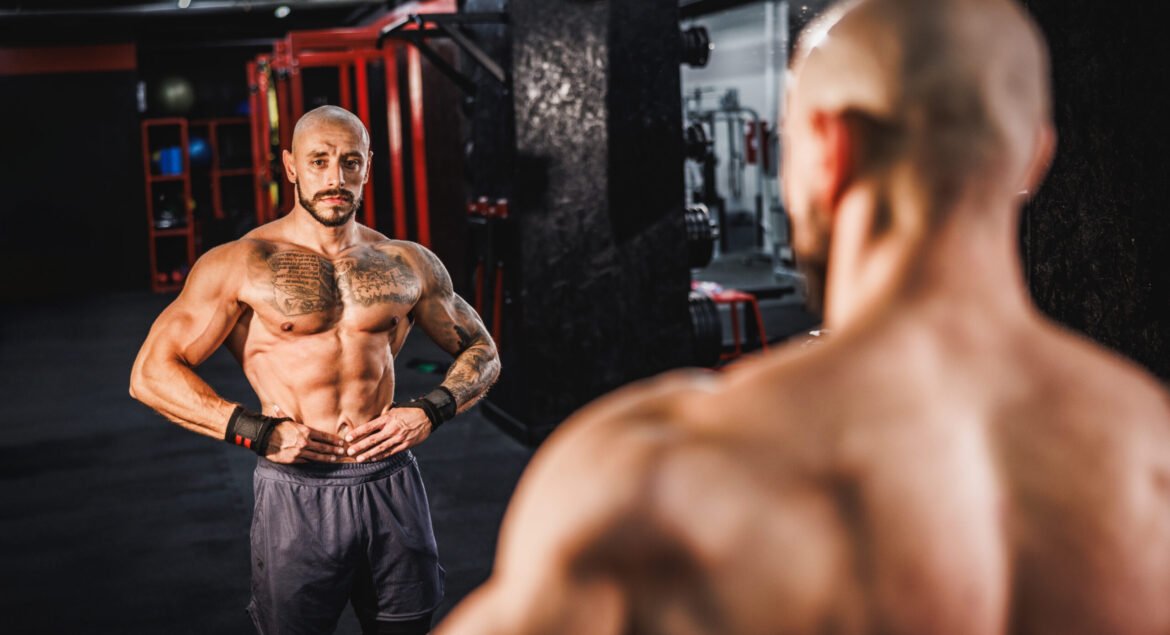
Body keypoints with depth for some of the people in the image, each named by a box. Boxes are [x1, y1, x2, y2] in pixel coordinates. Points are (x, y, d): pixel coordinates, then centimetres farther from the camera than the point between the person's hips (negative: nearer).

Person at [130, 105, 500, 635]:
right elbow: (151, 374, -6)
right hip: (296, 495, -3)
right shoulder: (242, 264, -3)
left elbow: (481, 352, 16)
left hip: (392, 487, 3)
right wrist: (259, 433, -14)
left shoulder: (409, 265, 7)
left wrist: (429, 412, -2)